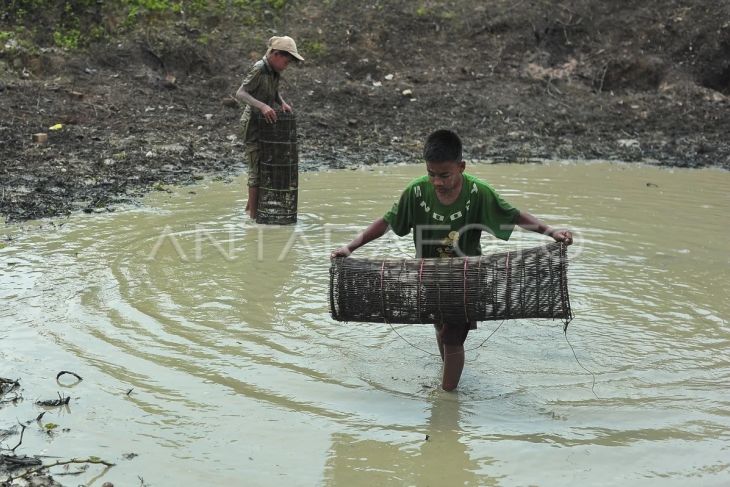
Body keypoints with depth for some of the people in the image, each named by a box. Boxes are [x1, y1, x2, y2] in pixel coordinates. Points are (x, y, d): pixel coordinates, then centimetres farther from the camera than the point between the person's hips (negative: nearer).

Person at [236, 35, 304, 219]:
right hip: (253, 123, -8)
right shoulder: (259, 69, -19)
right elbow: (240, 93, -24)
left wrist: (282, 102, 1)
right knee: (257, 169, -4)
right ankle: (253, 214, 5)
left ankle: (250, 206, 29)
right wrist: (262, 106, -35)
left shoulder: (275, 71, 5)